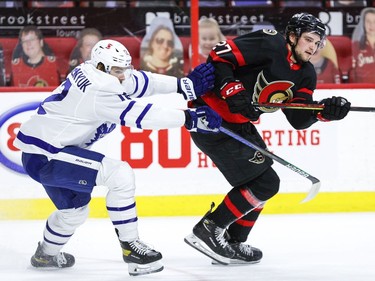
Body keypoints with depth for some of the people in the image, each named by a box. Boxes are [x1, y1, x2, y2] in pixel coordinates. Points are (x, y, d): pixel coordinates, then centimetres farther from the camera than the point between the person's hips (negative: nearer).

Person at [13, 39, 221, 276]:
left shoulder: (90, 73, 5)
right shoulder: (98, 91, -23)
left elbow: (138, 82, 7)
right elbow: (139, 114, -23)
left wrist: (183, 85, -1)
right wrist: (189, 118, -21)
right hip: (45, 156, -11)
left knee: (75, 206, 28)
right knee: (120, 174, -17)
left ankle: (46, 255, 48)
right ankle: (130, 246, -11)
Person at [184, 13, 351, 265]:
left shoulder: (305, 74, 9)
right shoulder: (271, 45, -17)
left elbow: (298, 118, 1)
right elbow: (219, 56, -21)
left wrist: (325, 111, -16)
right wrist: (232, 90, -32)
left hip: (237, 124, 10)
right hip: (210, 118, -10)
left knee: (264, 183, 15)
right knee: (265, 182, -10)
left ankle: (232, 243, 22)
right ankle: (207, 231, -7)